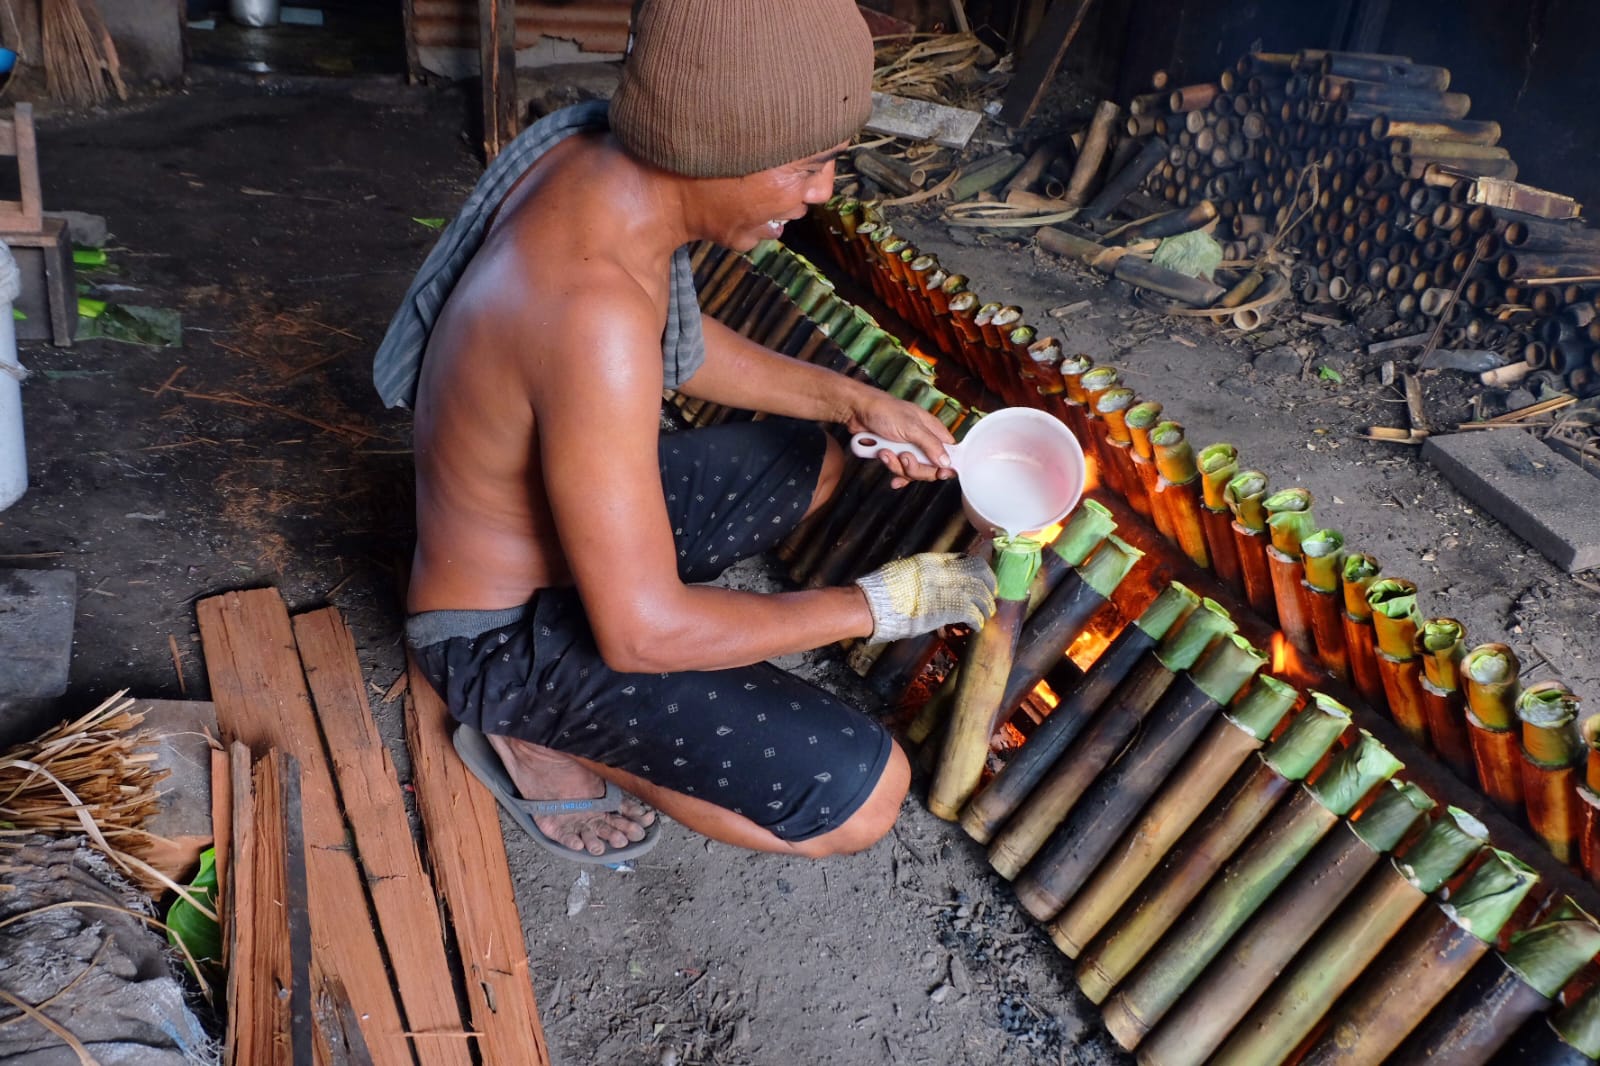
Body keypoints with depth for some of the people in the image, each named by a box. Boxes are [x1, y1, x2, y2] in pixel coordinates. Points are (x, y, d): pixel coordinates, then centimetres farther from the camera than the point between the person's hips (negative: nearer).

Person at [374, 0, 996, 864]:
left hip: (558, 512, 9)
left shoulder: (599, 158, -10)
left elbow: (681, 342, 10)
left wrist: (849, 399, 0)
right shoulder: (593, 311, -37)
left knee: (814, 458, 22)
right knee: (861, 797, -16)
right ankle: (536, 735, 1)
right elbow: (643, 633, -32)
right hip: (507, 635, -8)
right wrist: (878, 603, -21)